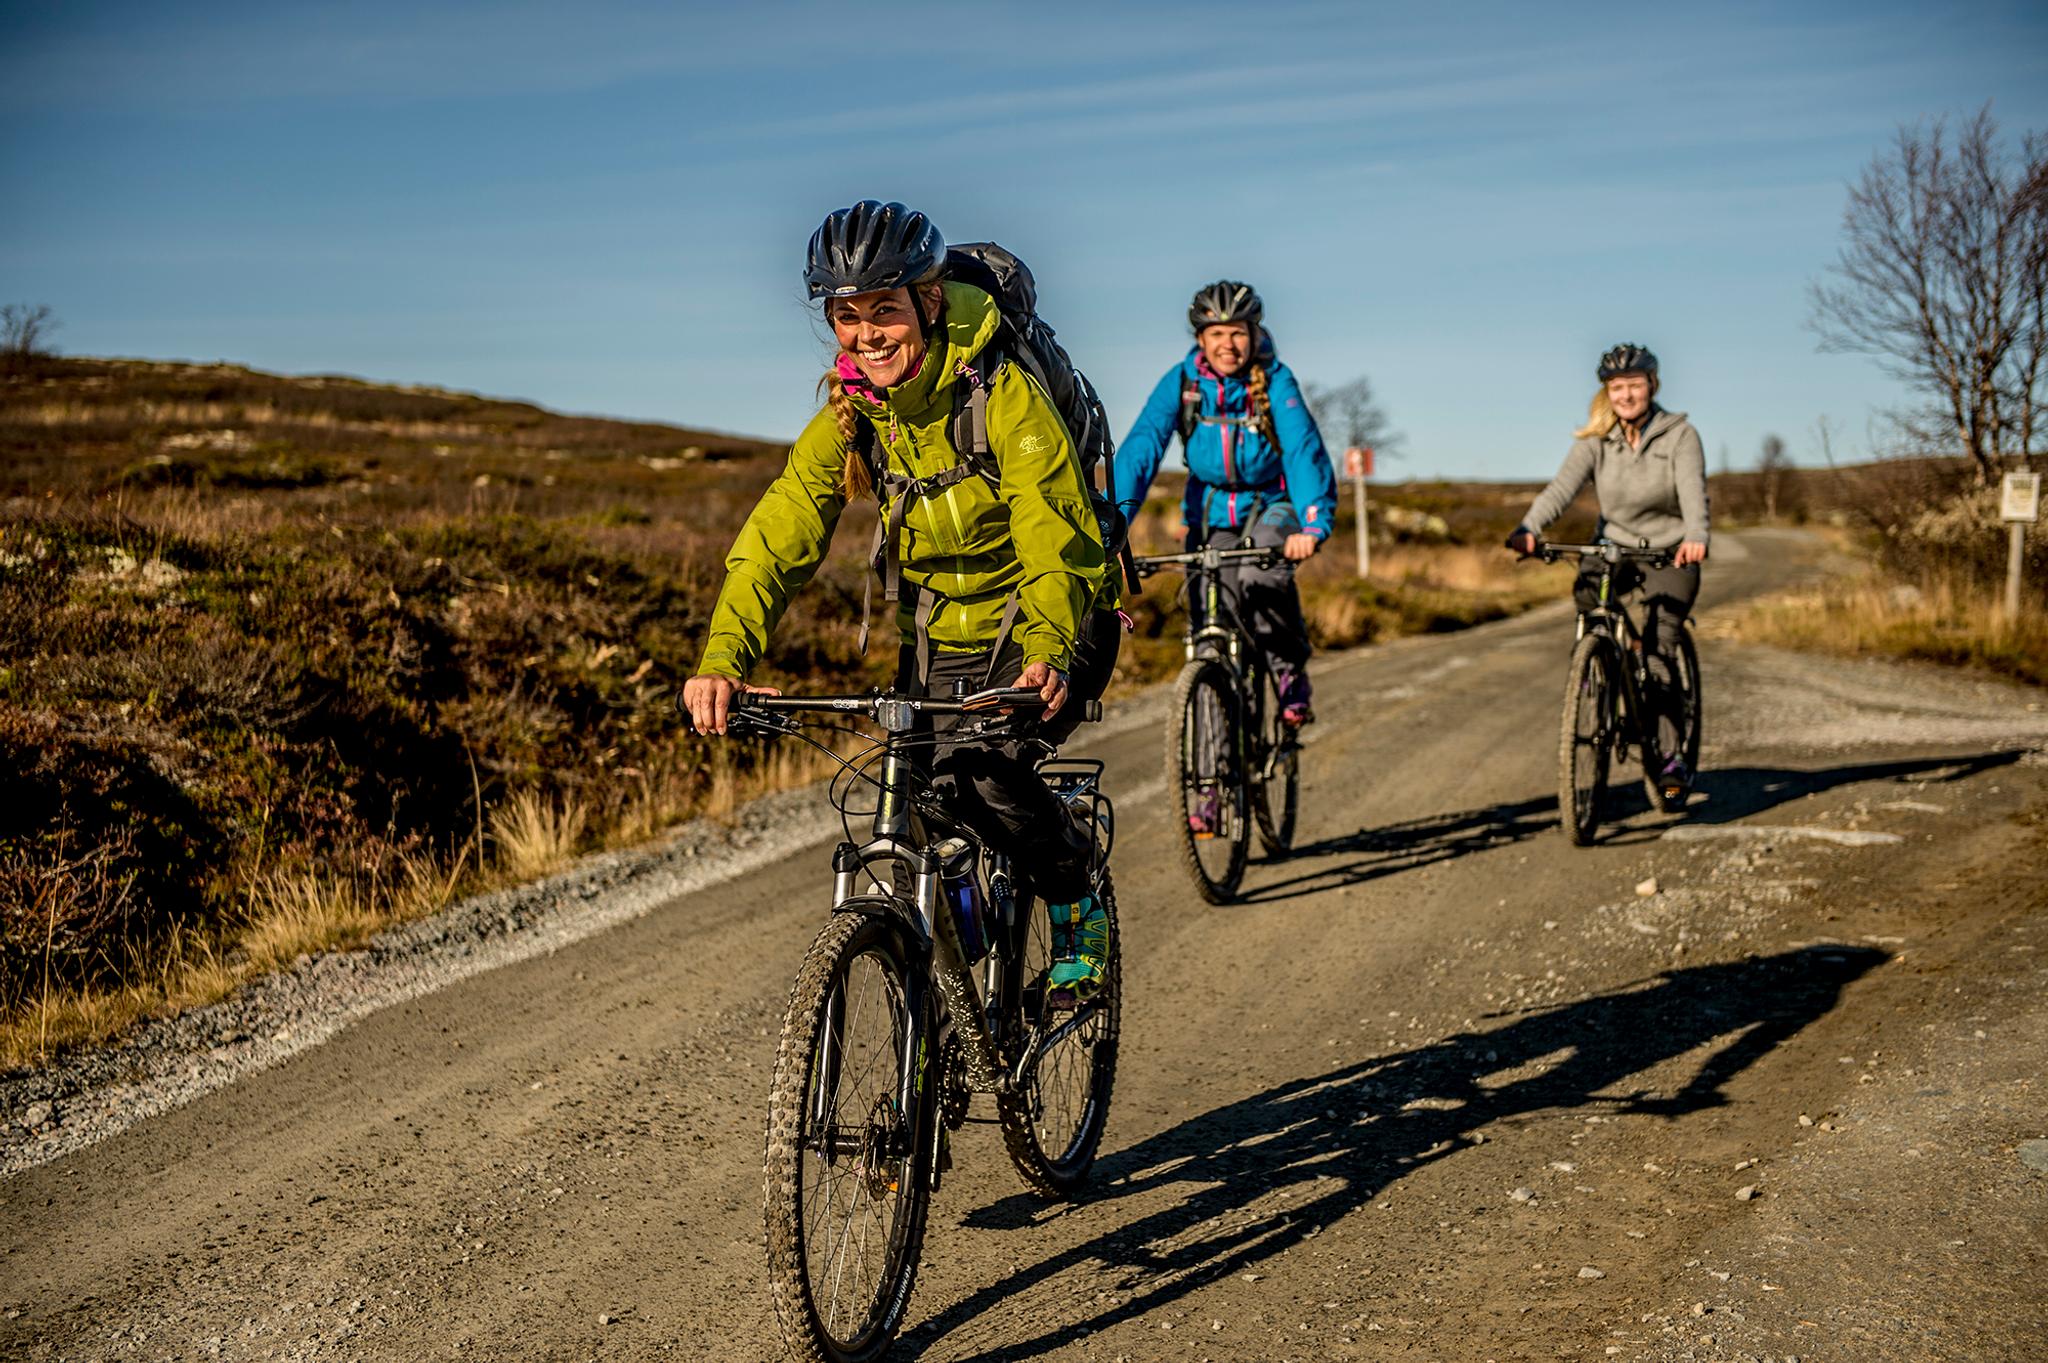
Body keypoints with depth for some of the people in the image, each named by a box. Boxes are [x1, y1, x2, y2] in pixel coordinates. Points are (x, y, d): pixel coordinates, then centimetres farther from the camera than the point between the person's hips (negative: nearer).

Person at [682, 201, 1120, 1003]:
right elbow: (777, 535, -17)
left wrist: (1047, 654, -50)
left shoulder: (1005, 396, -22)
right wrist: (722, 658, -33)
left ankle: (1079, 901, 1)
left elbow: (1054, 539, -32)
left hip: (1044, 629, -5)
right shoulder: (848, 416, -8)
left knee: (982, 772, -28)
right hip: (938, 638, 5)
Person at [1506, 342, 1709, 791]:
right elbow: (1562, 487, -20)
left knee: (1657, 656, -13)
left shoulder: (1679, 434, -11)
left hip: (1669, 553, -2)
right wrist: (1529, 528, -40)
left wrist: (1695, 537, -49)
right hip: (1614, 544, 2)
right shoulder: (1596, 439, -5)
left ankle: (1670, 754, -2)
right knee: (1586, 593, -32)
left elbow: (1693, 491, -27)